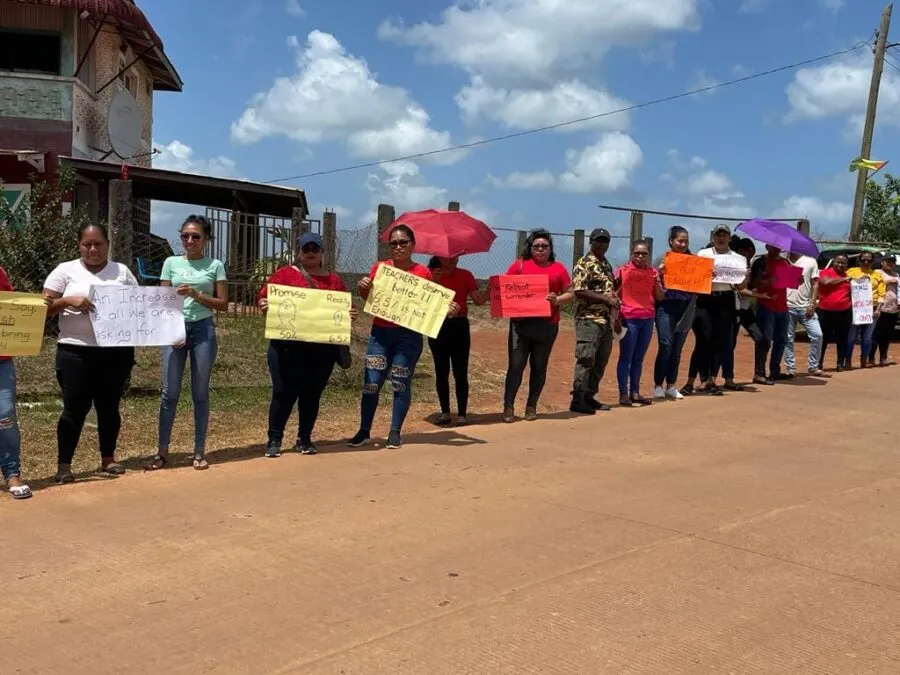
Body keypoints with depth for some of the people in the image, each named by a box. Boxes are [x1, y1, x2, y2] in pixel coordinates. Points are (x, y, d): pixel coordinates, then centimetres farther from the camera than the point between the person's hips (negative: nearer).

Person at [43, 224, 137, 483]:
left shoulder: (122, 271, 10)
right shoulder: (65, 270, 3)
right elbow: (44, 307, -1)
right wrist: (69, 300, -18)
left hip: (116, 351, 2)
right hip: (76, 351, -2)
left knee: (109, 406, 10)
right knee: (75, 407, -2)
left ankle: (108, 459, 21)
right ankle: (63, 465, 6)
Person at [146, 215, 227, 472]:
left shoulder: (215, 266, 5)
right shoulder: (171, 263, 8)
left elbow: (223, 304, 2)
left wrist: (196, 295, -12)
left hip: (203, 329, -1)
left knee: (200, 393, 4)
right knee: (169, 392, -1)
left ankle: (199, 451, 11)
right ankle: (162, 451, 7)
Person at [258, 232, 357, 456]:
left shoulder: (334, 280, 14)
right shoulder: (284, 273, 5)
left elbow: (345, 308, 16)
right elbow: (263, 296, 1)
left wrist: (350, 314, -5)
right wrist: (264, 305, -20)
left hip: (323, 348, 3)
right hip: (288, 346, -3)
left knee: (312, 394, 8)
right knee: (284, 392, -2)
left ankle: (304, 439, 19)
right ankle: (274, 439, 8)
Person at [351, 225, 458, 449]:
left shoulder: (423, 273, -2)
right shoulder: (379, 267, 4)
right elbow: (368, 298, 12)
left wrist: (446, 309, -15)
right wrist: (363, 287, -9)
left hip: (409, 335, -2)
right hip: (380, 332, 2)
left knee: (401, 384, 3)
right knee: (371, 383, 0)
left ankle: (395, 432, 13)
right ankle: (364, 431, 11)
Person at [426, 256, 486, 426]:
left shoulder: (465, 275, 3)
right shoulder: (431, 275, 3)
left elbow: (478, 300, -3)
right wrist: (431, 283, -20)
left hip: (459, 326, -1)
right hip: (437, 327, 1)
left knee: (460, 372, -2)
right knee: (441, 371, 8)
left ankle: (462, 414, 2)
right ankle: (445, 412, 17)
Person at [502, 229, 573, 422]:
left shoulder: (558, 268, 8)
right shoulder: (520, 265, 7)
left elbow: (570, 293, 8)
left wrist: (557, 300, -11)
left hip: (547, 325, 1)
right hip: (521, 322, -1)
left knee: (539, 366, 8)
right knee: (516, 364, -4)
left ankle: (531, 406, 17)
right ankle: (508, 407, -1)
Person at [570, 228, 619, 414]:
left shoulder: (607, 265, 19)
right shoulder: (584, 264, -8)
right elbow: (579, 292, -17)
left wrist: (615, 299, 6)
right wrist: (605, 298, -18)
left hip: (606, 320, 9)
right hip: (589, 319, -9)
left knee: (600, 361, 10)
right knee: (585, 359, -10)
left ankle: (589, 396, 17)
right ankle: (577, 400, -8)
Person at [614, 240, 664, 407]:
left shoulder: (653, 272, 10)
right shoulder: (623, 271, -3)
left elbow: (660, 298, 11)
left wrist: (657, 282, -7)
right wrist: (617, 319, -8)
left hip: (647, 319, 4)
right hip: (629, 319, -4)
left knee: (639, 358, 9)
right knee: (626, 357, -1)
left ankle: (635, 392, 14)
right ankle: (623, 394, 1)